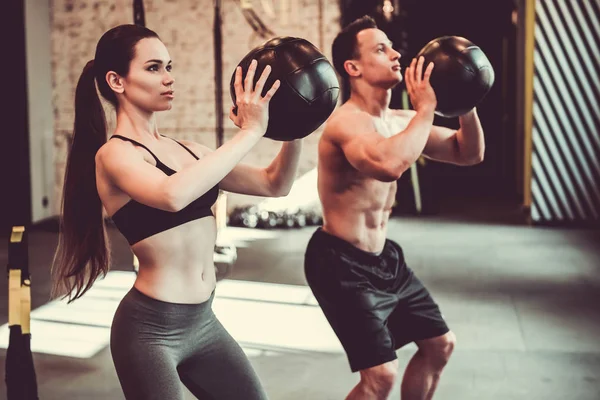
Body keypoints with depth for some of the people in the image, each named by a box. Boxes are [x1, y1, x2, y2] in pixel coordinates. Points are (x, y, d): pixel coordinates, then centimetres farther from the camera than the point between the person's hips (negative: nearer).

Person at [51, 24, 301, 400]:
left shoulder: (184, 150, 8)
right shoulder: (114, 154, -13)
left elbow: (275, 184, 8)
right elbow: (174, 195, -35)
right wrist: (250, 131, -30)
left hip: (203, 321, 7)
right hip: (149, 329, -7)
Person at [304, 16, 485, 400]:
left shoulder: (401, 121, 4)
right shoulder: (346, 122, -23)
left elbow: (469, 154, 12)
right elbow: (390, 164, -46)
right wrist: (425, 109, -33)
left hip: (383, 256, 9)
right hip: (341, 264, -9)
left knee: (440, 343, 18)